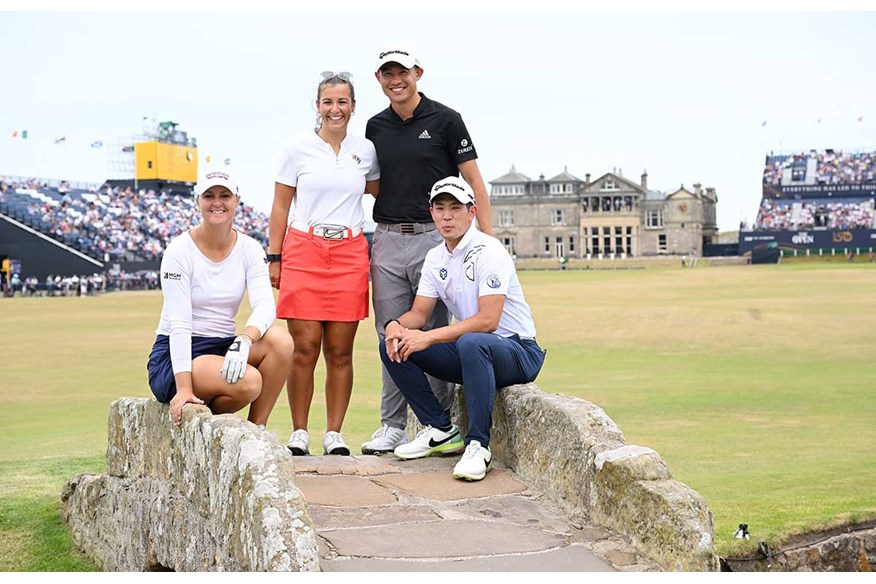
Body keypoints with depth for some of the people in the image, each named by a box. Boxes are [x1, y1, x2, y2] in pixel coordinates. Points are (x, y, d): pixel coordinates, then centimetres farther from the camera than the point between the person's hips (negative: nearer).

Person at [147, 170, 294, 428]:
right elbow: (179, 324, -17)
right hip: (176, 357, -5)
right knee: (248, 382, -32)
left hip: (223, 349, 5)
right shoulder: (180, 250, -10)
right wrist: (184, 389, -26)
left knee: (281, 341, -25)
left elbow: (264, 305, -13)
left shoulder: (249, 249, 3)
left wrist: (243, 341, -36)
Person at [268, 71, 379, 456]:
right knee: (305, 349, -6)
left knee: (340, 352, 1)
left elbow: (380, 192, 29)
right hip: (303, 251, -2)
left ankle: (334, 434, 8)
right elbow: (280, 206, 6)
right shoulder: (299, 148, 5)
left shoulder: (366, 150, 11)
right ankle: (299, 432, 4)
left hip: (350, 254, 2)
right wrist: (274, 258, 2)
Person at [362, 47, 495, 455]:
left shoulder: (445, 120, -2)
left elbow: (473, 180, -4)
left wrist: (488, 236, -11)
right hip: (387, 239, 4)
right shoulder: (375, 127, 12)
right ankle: (393, 425, 11)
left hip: (433, 237, -4)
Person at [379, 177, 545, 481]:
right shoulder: (435, 258, 7)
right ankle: (441, 431, -1)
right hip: (468, 353, 8)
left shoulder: (488, 251, -18)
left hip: (518, 351, -8)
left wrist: (429, 337, -30)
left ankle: (478, 445, -32)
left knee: (471, 344, -41)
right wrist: (396, 325, -16)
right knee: (393, 346, -6)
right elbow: (419, 313, 8)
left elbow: (487, 320, -27)